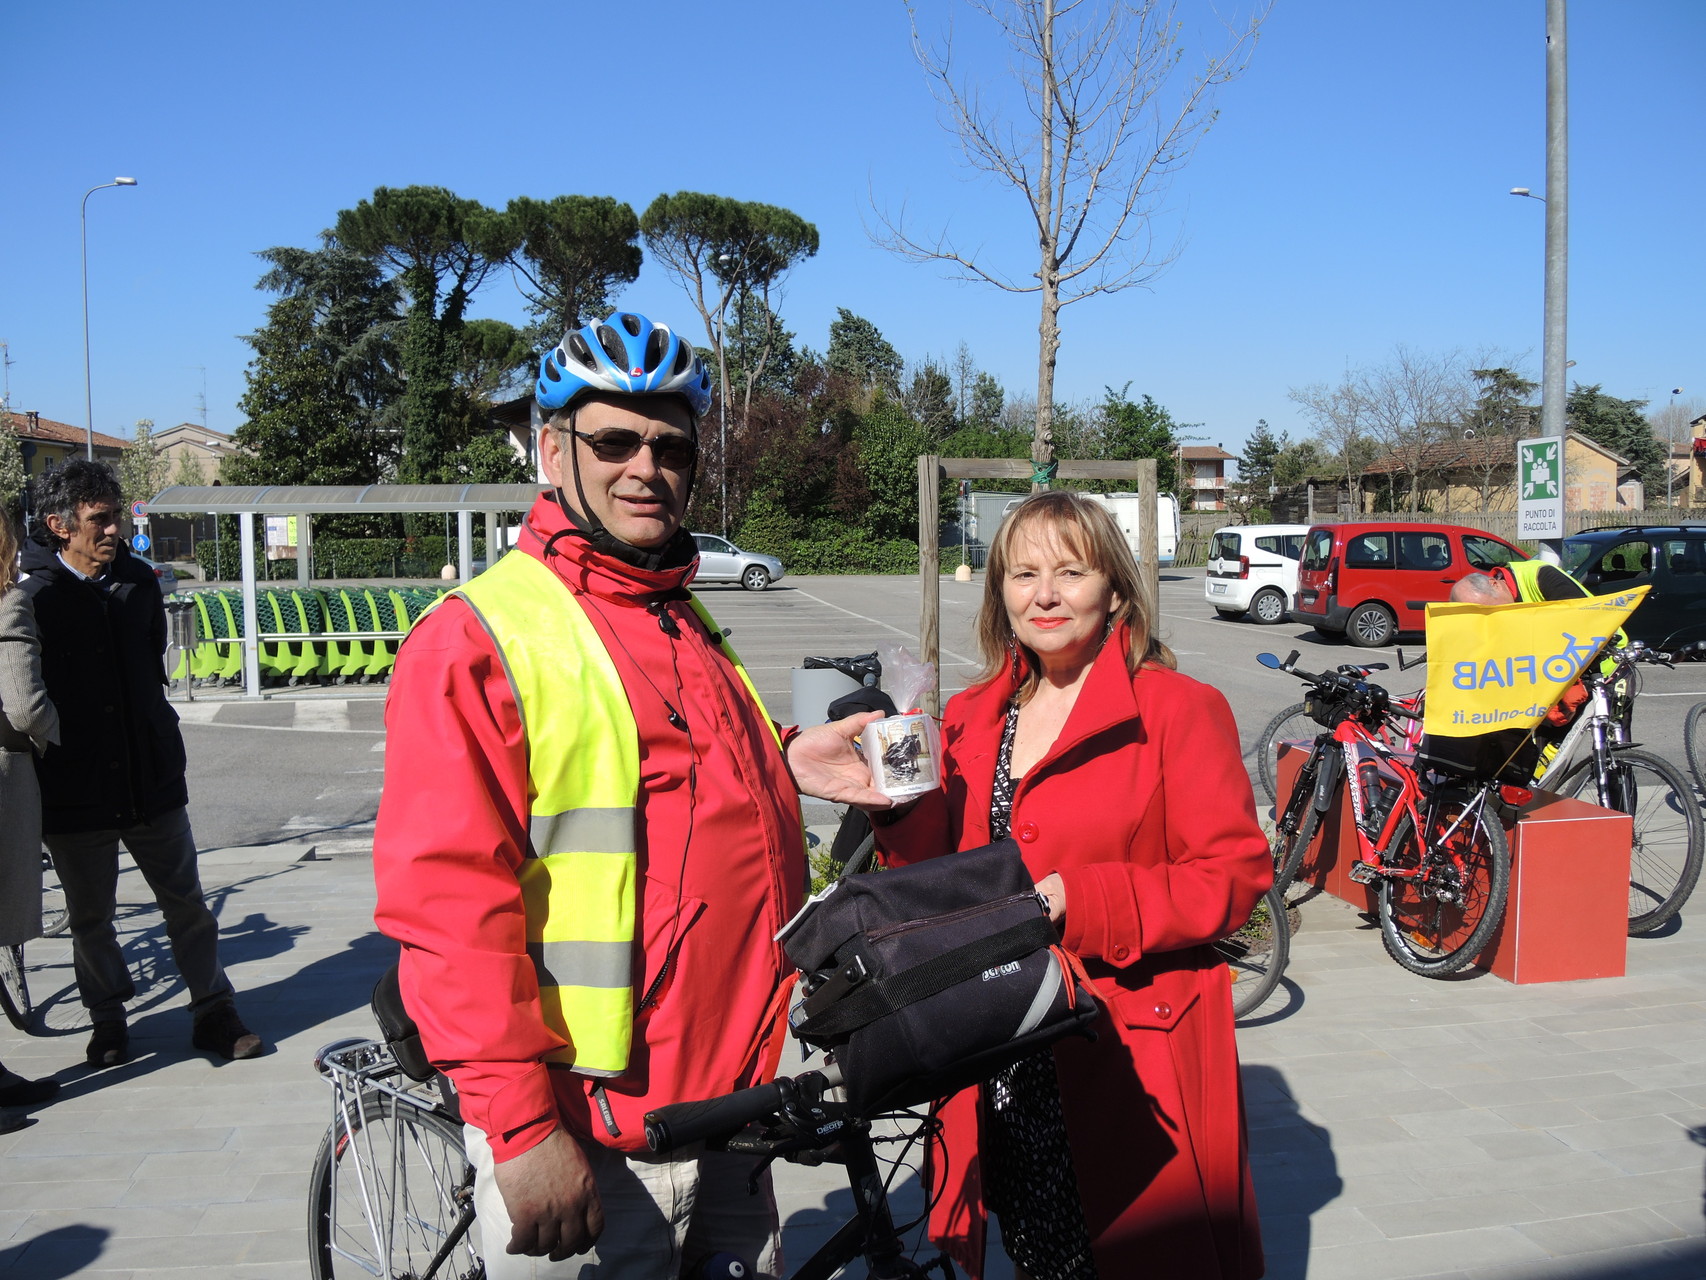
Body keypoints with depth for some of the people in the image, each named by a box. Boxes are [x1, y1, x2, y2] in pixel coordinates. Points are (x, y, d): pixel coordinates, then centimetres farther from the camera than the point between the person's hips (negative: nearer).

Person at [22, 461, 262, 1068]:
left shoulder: (137, 580, 4)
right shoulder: (29, 595, -10)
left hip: (152, 778, 3)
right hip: (74, 793, -3)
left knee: (187, 903, 9)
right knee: (90, 916, 12)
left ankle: (213, 1010, 21)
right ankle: (107, 1020, 31)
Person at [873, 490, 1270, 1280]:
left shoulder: (1179, 710, -5)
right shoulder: (971, 718, 10)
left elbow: (1235, 875, -10)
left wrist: (1077, 901, -20)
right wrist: (905, 798, -7)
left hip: (1129, 1061, -4)